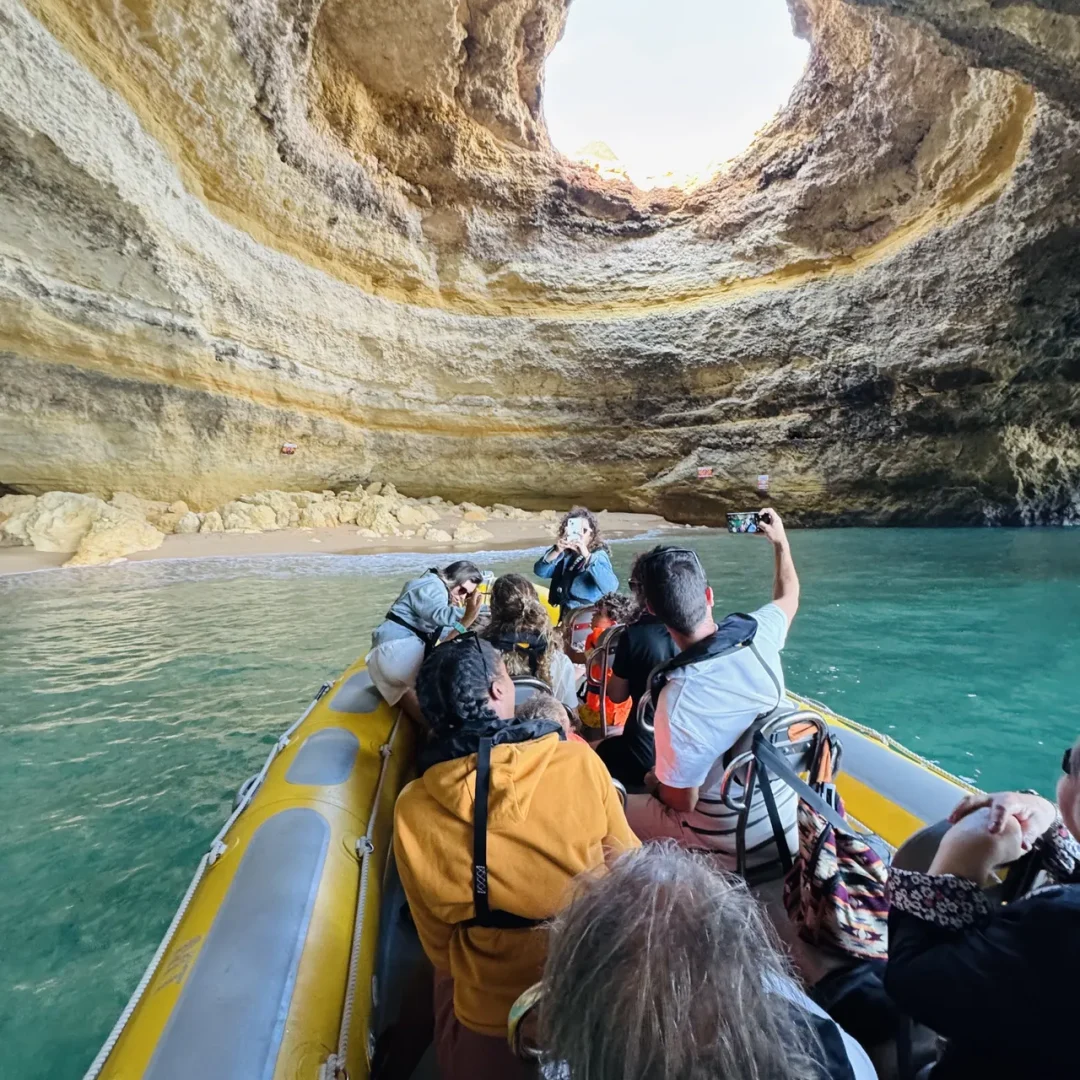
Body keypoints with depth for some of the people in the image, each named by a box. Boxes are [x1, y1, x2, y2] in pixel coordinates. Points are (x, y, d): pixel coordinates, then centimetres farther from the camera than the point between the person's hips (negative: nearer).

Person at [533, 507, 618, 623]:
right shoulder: (565, 553, 0)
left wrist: (587, 556, -36)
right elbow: (540, 571, -7)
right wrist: (556, 551, -22)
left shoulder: (598, 555, -14)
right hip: (566, 614, 5)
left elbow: (611, 587, -31)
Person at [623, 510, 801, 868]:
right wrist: (781, 541, 22)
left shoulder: (679, 697, -34)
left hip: (728, 848, -6)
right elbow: (788, 597, 8)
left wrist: (656, 781, 1)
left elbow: (681, 801, -20)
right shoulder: (758, 633, -17)